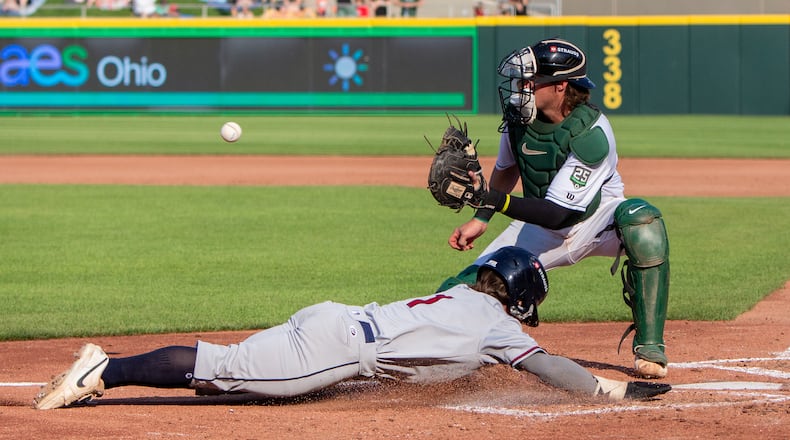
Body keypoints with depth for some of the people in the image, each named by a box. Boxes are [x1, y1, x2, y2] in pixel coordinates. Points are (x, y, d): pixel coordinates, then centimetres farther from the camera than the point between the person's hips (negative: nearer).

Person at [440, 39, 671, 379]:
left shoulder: (591, 133, -31)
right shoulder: (518, 116, -13)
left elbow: (558, 214, -33)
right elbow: (506, 169, 10)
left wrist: (491, 199, -43)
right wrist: (481, 218, 3)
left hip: (597, 220, -4)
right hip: (539, 229, 5)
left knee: (641, 221, -39)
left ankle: (649, 348, -33)